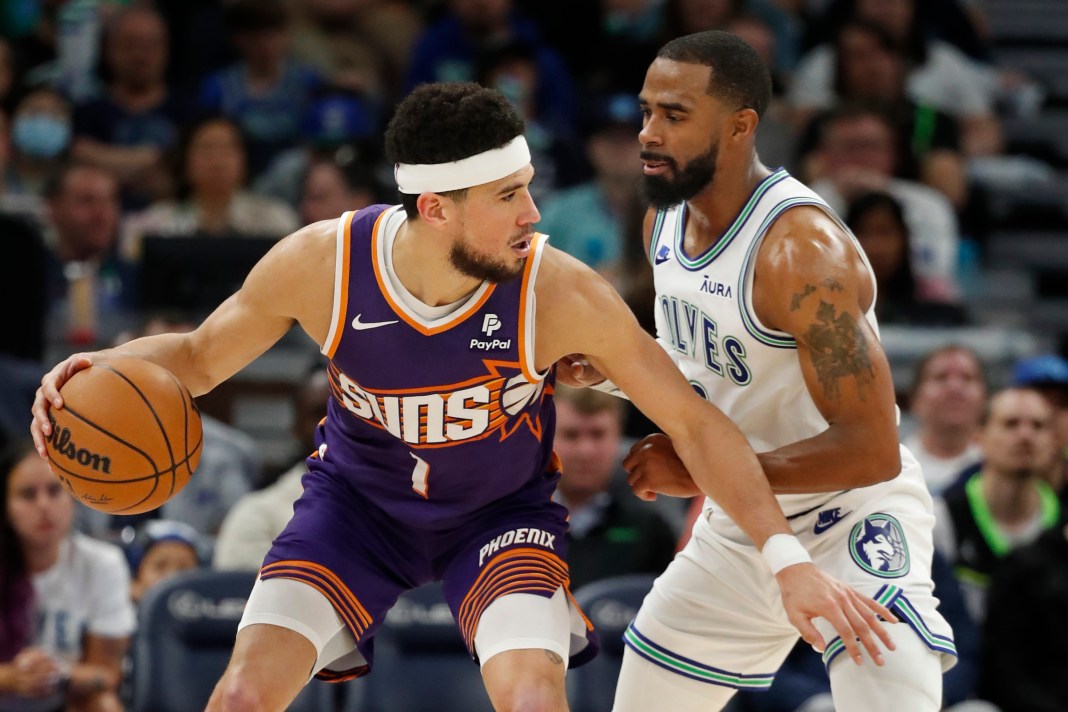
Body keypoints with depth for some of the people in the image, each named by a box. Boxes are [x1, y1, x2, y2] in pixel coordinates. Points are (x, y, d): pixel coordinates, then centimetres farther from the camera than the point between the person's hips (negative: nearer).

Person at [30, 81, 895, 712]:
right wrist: (106, 368, -28)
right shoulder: (321, 264, -26)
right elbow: (201, 356, -6)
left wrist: (787, 560, -28)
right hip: (359, 496, 1)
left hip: (502, 510, -1)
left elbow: (692, 419, -21)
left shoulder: (559, 292, -30)